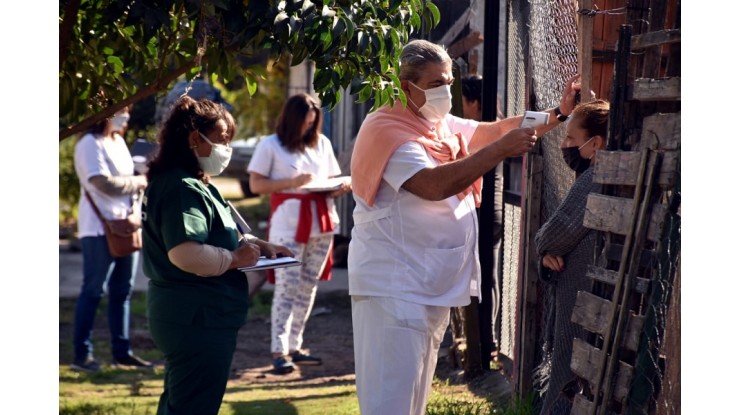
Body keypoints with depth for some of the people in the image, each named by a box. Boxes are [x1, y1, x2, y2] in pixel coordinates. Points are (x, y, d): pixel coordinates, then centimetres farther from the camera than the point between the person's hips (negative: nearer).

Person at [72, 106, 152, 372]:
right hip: (99, 227, -8)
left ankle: (121, 352, 16)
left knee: (122, 291, 10)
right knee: (93, 291, -4)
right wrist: (138, 182, -7)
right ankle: (82, 355, 1)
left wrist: (137, 193, 3)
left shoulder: (118, 141, 16)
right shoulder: (90, 144, -11)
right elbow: (105, 183, -20)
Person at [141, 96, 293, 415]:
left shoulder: (194, 185, 15)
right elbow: (184, 253, -33)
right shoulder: (183, 190, -19)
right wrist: (235, 259, -19)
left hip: (189, 318, 11)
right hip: (198, 320, -11)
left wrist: (254, 244, 7)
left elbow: (215, 235, 25)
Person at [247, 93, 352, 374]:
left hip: (322, 223, 5)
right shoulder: (270, 145, 0)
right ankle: (279, 351, -7)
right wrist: (292, 182, -14)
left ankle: (295, 346, 15)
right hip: (288, 224, -5)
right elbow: (256, 184, -4)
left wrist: (340, 188, -4)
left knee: (308, 286, 7)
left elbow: (332, 180, 19)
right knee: (287, 286, -10)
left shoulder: (322, 143, 13)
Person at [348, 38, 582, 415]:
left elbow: (497, 130, 20)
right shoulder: (387, 129, -15)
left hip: (433, 285, 10)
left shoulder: (447, 126, 14)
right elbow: (434, 184, -27)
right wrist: (501, 149, -25)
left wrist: (559, 114, 5)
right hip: (395, 287, -10)